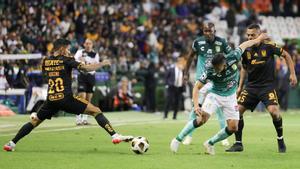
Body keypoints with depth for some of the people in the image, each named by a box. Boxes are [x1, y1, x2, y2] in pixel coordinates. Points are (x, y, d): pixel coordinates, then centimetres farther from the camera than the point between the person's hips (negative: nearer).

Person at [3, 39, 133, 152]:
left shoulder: (46, 61, 11)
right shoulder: (66, 60, -3)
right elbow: (86, 68, -12)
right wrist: (103, 63, 2)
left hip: (51, 100, 5)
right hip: (66, 99, -5)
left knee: (35, 121, 19)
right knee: (96, 111, -1)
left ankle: (11, 143, 11)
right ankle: (115, 136, -15)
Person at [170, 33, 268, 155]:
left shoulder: (232, 59, -26)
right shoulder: (210, 72, -29)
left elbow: (243, 45, -7)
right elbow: (197, 87, -21)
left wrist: (257, 40, 11)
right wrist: (196, 105, -35)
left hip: (230, 97, 3)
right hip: (215, 95, -3)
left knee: (233, 127, -7)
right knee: (202, 118, -24)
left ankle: (210, 143, 13)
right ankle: (178, 139, -10)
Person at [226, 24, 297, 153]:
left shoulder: (268, 46, -11)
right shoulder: (246, 50, 1)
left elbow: (286, 55, 1)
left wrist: (292, 74, -4)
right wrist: (240, 86, 15)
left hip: (268, 85, -4)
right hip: (251, 86, 4)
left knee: (273, 111, -23)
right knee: (238, 111, -6)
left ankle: (280, 140, 1)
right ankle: (238, 144, 7)